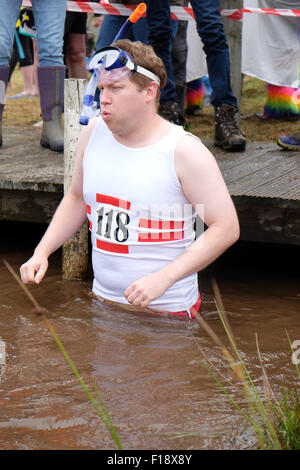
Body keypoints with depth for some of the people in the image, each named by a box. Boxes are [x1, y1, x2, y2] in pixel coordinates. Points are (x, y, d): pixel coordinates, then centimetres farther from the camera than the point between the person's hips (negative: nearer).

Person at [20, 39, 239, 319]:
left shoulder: (183, 151, -15)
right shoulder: (93, 133, 1)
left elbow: (226, 228, -17)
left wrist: (164, 278, -25)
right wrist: (41, 252, 5)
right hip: (101, 301, 5)